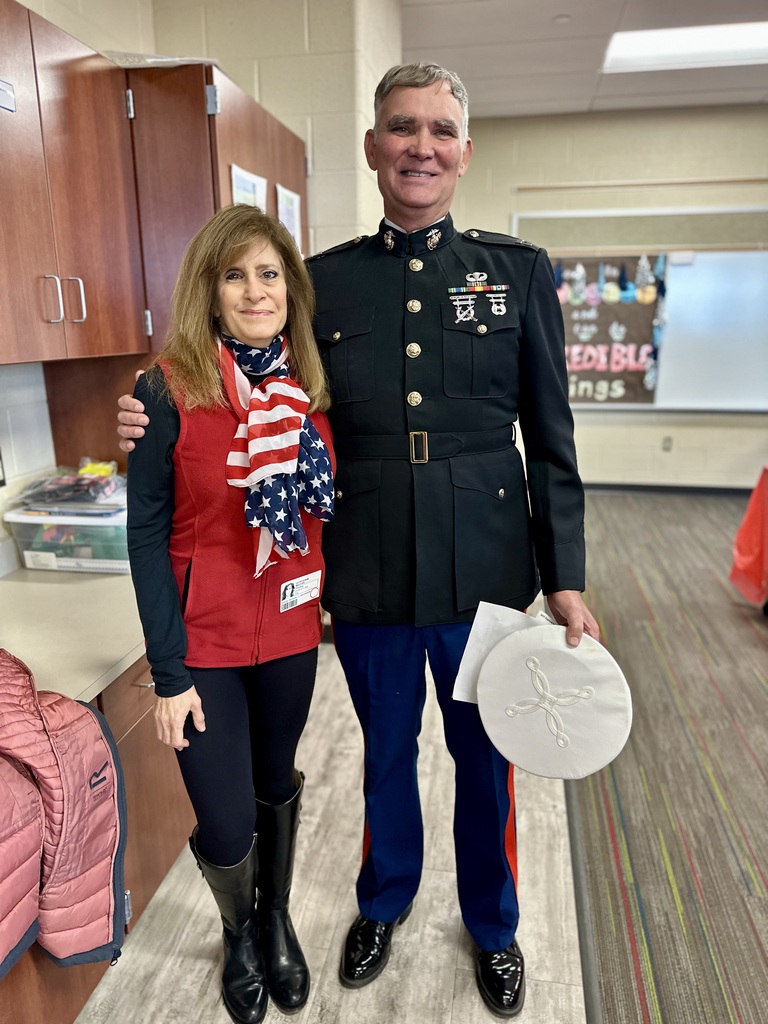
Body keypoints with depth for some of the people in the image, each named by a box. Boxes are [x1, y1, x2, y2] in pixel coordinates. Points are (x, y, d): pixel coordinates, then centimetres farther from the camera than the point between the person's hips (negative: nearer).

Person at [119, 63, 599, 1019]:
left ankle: (492, 925, 46)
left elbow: (551, 439, 1)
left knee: (485, 757, 17)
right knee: (386, 750, 20)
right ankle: (384, 903, 50)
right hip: (368, 575, 1)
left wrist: (565, 582, -2)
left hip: (485, 571, 0)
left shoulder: (519, 271, 0)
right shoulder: (323, 281, 2)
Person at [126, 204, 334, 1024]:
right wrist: (168, 673, -11)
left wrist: (330, 600, 2)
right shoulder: (167, 389, -13)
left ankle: (277, 918, 50)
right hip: (204, 642, -3)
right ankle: (238, 932, 41)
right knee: (226, 829, 4)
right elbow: (147, 535, -11)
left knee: (276, 786, 20)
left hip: (290, 631, 3)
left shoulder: (310, 390, -1)